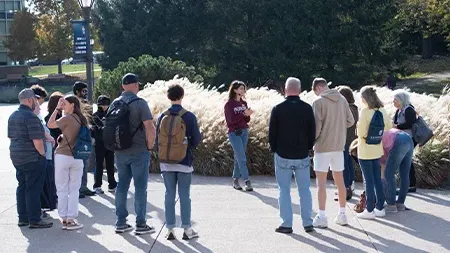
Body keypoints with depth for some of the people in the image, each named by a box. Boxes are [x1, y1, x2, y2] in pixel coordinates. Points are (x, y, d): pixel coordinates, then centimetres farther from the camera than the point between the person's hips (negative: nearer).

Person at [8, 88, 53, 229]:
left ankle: (23, 218, 20)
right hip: (32, 158, -9)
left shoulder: (13, 116, 12)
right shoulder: (30, 116, -17)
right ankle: (34, 220, -1)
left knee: (22, 187, 14)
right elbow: (37, 140, -21)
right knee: (33, 189, -4)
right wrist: (43, 154, -9)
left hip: (17, 158, 9)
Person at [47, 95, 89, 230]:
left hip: (62, 156, -5)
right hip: (77, 157, 5)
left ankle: (64, 219, 8)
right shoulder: (83, 119, 6)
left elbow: (50, 125, -4)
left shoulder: (67, 118, -13)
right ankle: (71, 219, 6)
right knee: (74, 190, 8)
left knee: (62, 190, 5)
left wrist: (57, 109, -2)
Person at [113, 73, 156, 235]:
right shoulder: (140, 103, -12)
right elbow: (150, 128, -18)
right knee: (140, 187, 1)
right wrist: (150, 146, -5)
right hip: (139, 152, -5)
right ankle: (141, 224, 5)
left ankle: (121, 223, 17)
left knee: (122, 186, 12)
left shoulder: (114, 104, 5)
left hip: (120, 152, 5)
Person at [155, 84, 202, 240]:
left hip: (167, 163, 2)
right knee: (185, 196, 5)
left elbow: (157, 140, 2)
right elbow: (196, 140, -8)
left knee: (169, 195, 8)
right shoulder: (189, 116, -9)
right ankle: (187, 229, 10)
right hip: (184, 162, -2)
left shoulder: (162, 116, -2)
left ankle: (170, 229, 10)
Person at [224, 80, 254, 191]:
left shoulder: (244, 103, 11)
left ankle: (235, 180, 17)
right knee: (242, 158, -10)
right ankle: (247, 181, -10)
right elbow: (231, 120, -15)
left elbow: (247, 120, 10)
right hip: (234, 133, -6)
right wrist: (244, 114, -21)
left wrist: (248, 114, -12)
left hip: (244, 132, 6)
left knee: (238, 157, 10)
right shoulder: (229, 104, -7)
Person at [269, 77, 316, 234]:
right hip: (303, 156, 2)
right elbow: (312, 132, 1)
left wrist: (274, 150, 12)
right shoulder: (307, 108, -3)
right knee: (304, 190, 9)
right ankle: (308, 223, 11)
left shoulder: (278, 109, -6)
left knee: (284, 190, 5)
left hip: (283, 156, -1)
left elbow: (272, 133, -2)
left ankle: (287, 224, 5)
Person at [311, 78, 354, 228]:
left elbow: (316, 125, -16)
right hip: (339, 145, 5)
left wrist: (312, 140, 0)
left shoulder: (319, 102, -12)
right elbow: (350, 121, 6)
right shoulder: (342, 100, 4)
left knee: (321, 181, 0)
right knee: (339, 180, 13)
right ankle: (342, 214, 20)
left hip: (323, 146, -5)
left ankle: (322, 217, -1)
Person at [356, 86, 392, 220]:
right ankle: (380, 208, 21)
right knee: (377, 179, 14)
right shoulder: (382, 110, 2)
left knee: (369, 181, 0)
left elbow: (360, 133, -21)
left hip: (365, 151, -6)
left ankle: (370, 210, 5)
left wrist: (358, 126, 0)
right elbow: (388, 126, 15)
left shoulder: (365, 111, -18)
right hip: (377, 150, 6)